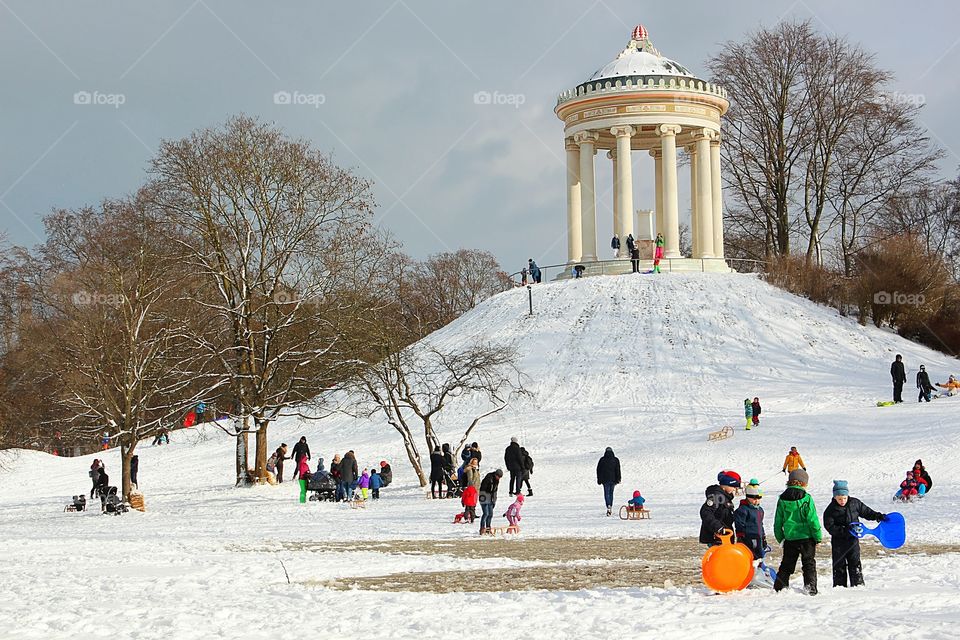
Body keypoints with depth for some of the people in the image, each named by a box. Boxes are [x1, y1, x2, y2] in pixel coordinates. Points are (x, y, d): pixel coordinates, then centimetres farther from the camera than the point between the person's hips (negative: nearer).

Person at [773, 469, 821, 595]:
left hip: (789, 538, 4)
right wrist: (818, 537, -1)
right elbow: (813, 520, -10)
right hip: (806, 537, -4)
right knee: (809, 564, 6)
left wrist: (780, 538, 17)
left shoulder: (782, 499, 2)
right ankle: (810, 588, -1)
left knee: (786, 565, 13)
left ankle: (779, 587, 11)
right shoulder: (806, 498, -11)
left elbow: (778, 522, 6)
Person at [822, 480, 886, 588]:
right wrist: (844, 530, -26)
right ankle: (839, 586, 11)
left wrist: (878, 516, 1)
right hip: (838, 541, -2)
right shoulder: (830, 510, -11)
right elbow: (829, 526, -16)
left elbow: (866, 512, 13)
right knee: (839, 565, 3)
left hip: (853, 540, 2)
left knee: (855, 563, 4)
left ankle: (858, 584, 10)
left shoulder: (855, 503, -1)